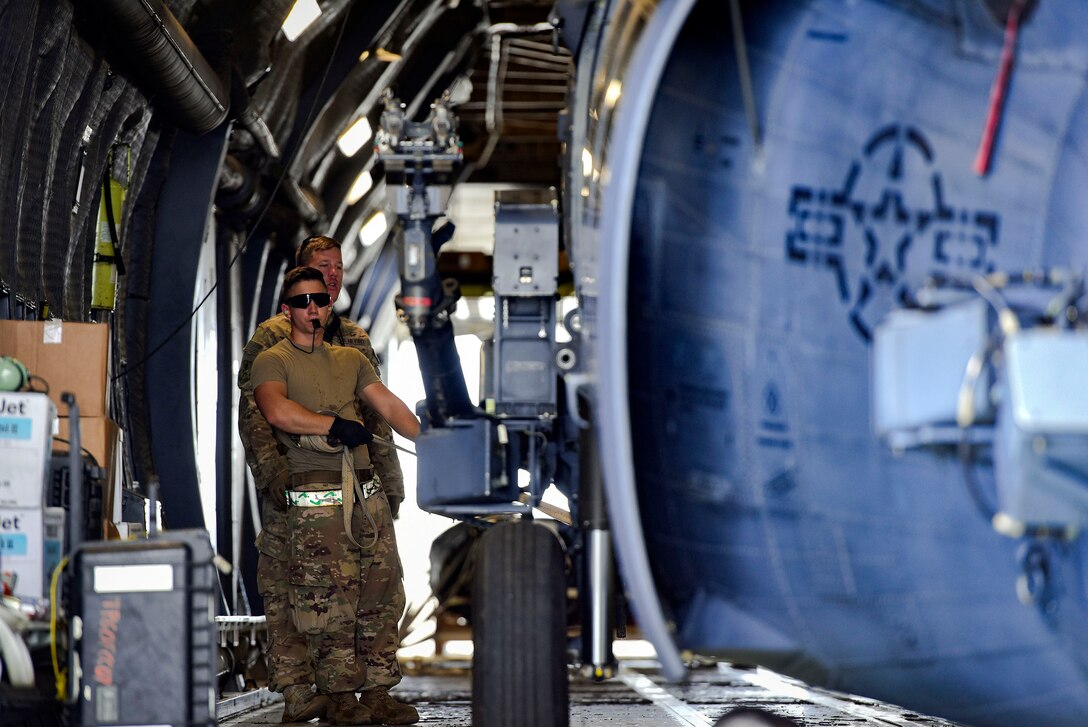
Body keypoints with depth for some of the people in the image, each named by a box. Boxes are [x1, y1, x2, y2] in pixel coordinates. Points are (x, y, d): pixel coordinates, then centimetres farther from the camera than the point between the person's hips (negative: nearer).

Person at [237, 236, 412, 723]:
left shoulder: (356, 341, 19)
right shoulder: (272, 337, 2)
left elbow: (376, 417, 20)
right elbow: (253, 414, -6)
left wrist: (389, 481, 12)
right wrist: (272, 474, -18)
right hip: (294, 487, -4)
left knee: (382, 587, -2)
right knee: (286, 593, -2)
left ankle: (378, 688, 5)